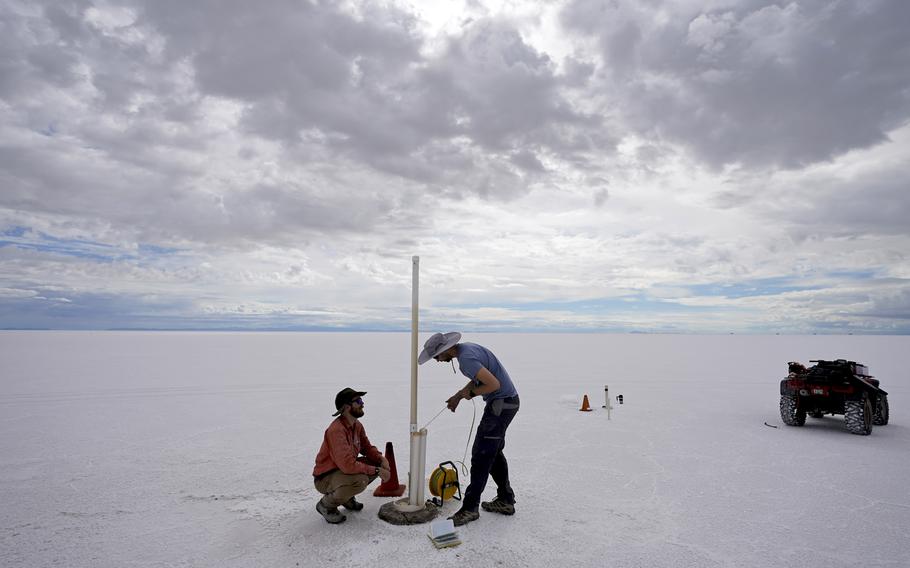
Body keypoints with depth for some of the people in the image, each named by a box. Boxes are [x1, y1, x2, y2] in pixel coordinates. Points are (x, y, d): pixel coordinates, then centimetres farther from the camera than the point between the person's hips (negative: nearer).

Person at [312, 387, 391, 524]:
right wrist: (377, 471, -27)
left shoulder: (357, 425, 0)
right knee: (360, 480, -33)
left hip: (344, 469, 9)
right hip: (325, 478, -9)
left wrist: (381, 459, -11)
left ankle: (346, 496, 13)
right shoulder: (336, 430, -29)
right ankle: (326, 504, -6)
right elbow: (348, 465, -35)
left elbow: (367, 447, 10)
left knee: (377, 463, -3)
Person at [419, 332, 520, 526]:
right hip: (505, 402, 10)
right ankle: (505, 500, 29)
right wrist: (458, 396, 15)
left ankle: (470, 508, 4)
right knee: (494, 452, 19)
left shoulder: (466, 358, -24)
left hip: (501, 404, -10)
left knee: (481, 455, -5)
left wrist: (470, 392, -11)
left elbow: (494, 384, -27)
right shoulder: (466, 348, 7)